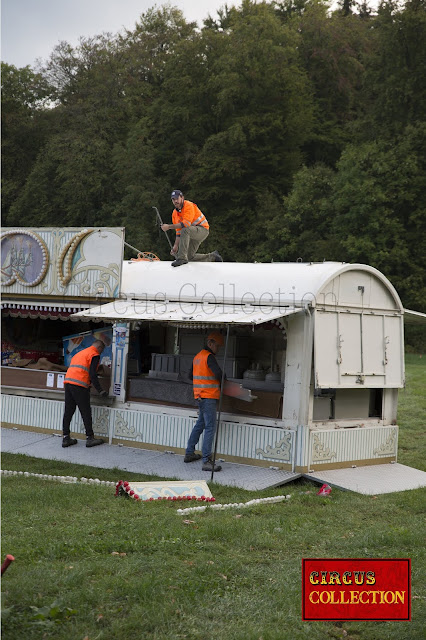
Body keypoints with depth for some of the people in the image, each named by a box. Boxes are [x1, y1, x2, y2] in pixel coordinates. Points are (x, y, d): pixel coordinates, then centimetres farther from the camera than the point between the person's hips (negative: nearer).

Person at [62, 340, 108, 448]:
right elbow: (92, 374, -9)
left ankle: (66, 438, 9)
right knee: (86, 412, 0)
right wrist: (100, 390, -7)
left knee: (68, 411, 9)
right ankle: (90, 438, 4)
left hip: (68, 382, 8)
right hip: (79, 385, -8)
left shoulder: (80, 353, 28)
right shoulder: (94, 355, 2)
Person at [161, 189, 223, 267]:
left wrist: (169, 227, -29)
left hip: (202, 229, -9)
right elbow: (179, 232, 9)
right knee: (189, 257, 3)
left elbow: (186, 224, -31)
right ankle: (212, 256, 23)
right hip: (192, 234, 9)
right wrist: (176, 245, -3)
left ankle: (182, 258, -36)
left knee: (185, 230, -37)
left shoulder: (189, 206, -19)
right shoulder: (175, 214, 5)